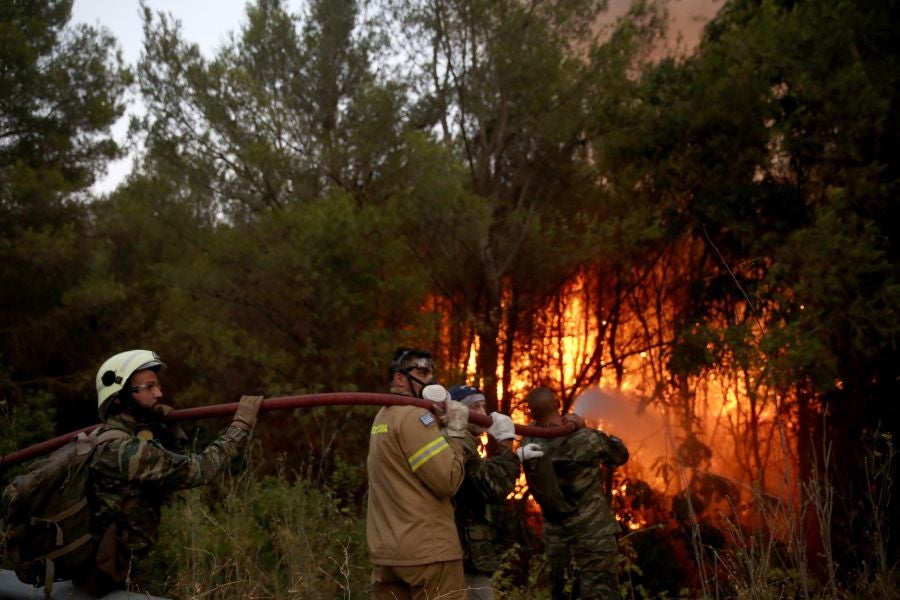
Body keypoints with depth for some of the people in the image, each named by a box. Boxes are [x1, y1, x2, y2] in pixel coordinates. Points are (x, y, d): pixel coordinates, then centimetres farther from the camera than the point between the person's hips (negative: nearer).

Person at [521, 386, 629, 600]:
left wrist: (568, 425, 4)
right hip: (593, 536, -5)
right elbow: (620, 454, 1)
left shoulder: (529, 444, -4)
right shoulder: (585, 439, -16)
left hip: (555, 538, 5)